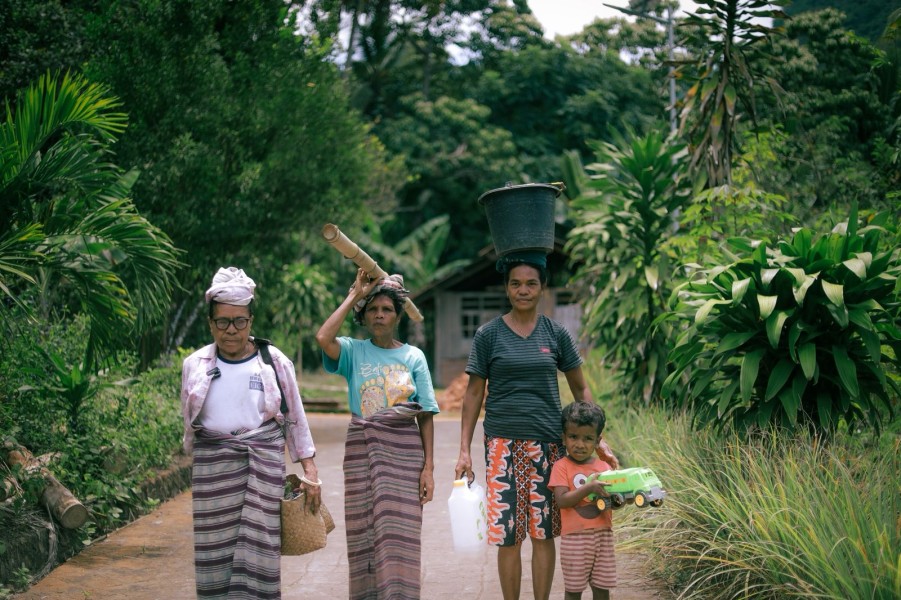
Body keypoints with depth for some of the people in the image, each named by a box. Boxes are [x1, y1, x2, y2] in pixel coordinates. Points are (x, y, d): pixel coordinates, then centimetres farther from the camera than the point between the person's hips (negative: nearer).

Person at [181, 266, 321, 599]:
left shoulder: (274, 362, 1)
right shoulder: (195, 365, 5)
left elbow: (295, 417, 5)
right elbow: (189, 422, 15)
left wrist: (310, 469, 1)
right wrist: (196, 458, 17)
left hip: (263, 462, -1)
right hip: (212, 464, 2)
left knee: (257, 547, -6)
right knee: (217, 549, 1)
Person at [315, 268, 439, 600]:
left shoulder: (413, 356, 4)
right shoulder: (354, 351, 3)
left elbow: (426, 417, 3)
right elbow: (323, 338, -20)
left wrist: (428, 468, -5)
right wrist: (355, 295, -9)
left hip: (404, 452, 0)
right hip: (362, 451, 0)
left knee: (398, 537, -4)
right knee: (365, 537, 5)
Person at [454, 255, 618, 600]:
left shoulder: (556, 334, 5)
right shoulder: (488, 335, 1)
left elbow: (580, 390, 10)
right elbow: (474, 393, 3)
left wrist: (598, 439, 2)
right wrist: (464, 450, -1)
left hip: (547, 443, 1)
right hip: (504, 443, -1)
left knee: (544, 533, 5)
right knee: (508, 536, -1)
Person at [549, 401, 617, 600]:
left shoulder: (604, 467, 7)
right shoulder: (562, 467, -5)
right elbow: (561, 500, -17)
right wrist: (589, 488, -27)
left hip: (603, 535, 4)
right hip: (575, 537, -4)